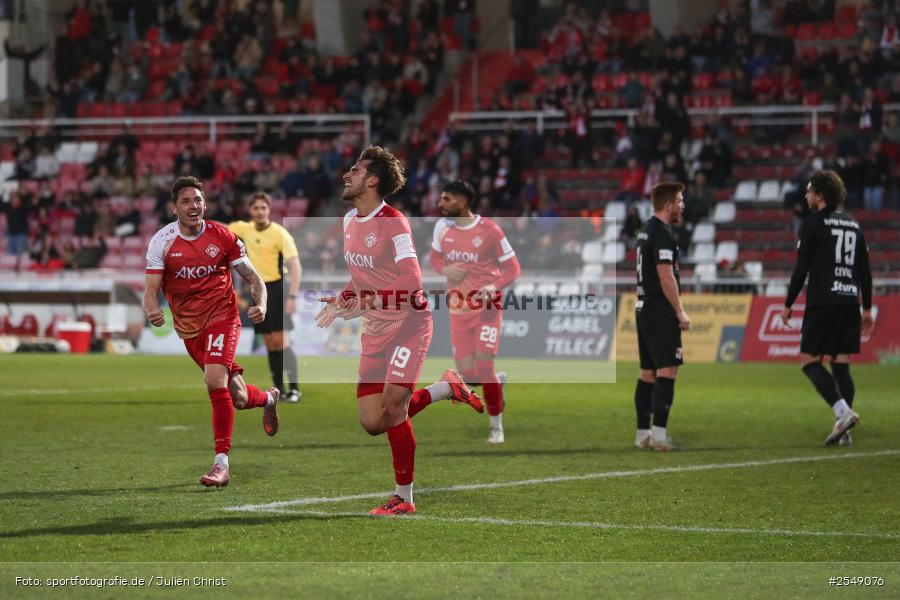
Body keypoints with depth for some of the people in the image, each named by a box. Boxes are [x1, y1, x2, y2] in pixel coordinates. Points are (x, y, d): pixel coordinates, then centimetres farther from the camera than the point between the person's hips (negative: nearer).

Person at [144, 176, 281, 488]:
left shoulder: (222, 237, -6)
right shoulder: (162, 242, -6)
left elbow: (253, 278, 1)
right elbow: (151, 289, -9)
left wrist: (260, 306, -19)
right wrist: (152, 311, -32)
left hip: (222, 316, -2)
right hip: (188, 327, 3)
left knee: (215, 382, -24)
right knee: (236, 397, 7)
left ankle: (221, 463, -19)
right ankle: (268, 398, 44)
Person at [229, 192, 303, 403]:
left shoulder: (279, 233, -13)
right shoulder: (245, 229, 4)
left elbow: (295, 266, -15)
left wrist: (292, 296, -22)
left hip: (276, 288, -6)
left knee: (280, 341, -13)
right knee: (270, 343, 6)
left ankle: (294, 389, -9)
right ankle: (278, 390, 11)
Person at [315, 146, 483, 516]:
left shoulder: (393, 223, -17)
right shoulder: (350, 220, 9)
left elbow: (411, 283, -25)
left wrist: (366, 303, -30)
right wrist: (341, 301, 7)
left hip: (407, 323, -8)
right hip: (374, 331, 8)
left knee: (392, 406, -15)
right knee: (371, 423, 1)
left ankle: (404, 498, -2)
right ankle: (446, 389, 22)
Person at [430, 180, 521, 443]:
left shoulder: (489, 230, -13)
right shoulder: (442, 226, 2)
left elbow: (512, 268, -7)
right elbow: (435, 258, 17)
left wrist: (495, 286, -26)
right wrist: (445, 269, -7)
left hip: (486, 308, -5)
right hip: (458, 310, 5)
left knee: (484, 367, -13)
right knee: (466, 371, -2)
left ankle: (496, 426, 3)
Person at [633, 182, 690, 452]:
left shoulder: (646, 230, 15)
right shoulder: (663, 234, -15)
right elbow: (666, 278, -20)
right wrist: (680, 312, -15)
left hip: (644, 308, 10)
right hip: (661, 311, -10)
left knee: (648, 373, 11)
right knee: (667, 371, -10)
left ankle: (643, 433, 12)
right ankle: (659, 433, -14)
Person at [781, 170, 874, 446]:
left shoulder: (813, 224, -4)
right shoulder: (854, 226, 14)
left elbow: (801, 269, -7)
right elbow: (865, 271, 15)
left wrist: (788, 304, 0)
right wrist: (867, 309, 20)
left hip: (822, 303, -6)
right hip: (850, 302, 6)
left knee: (809, 361, 0)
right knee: (841, 365, 8)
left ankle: (843, 412, -17)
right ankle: (843, 430, 3)